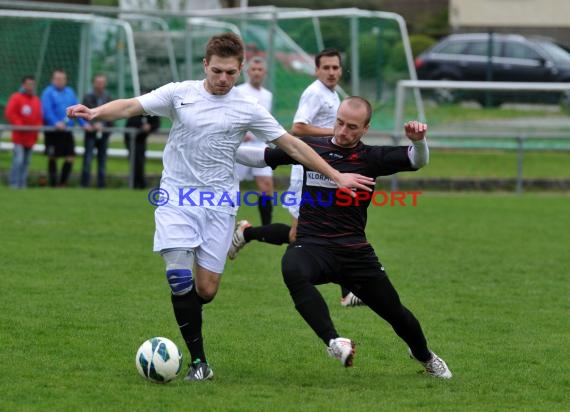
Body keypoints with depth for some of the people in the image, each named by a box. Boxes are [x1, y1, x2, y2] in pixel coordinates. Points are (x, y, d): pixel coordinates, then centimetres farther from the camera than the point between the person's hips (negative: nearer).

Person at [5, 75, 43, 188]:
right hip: (19, 136, -6)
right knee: (18, 160, -13)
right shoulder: (16, 98, -3)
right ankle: (14, 183, -9)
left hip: (31, 137, 6)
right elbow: (9, 113, -10)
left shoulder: (36, 100, 14)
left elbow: (39, 116, 17)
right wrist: (19, 125, -14)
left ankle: (22, 183, 11)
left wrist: (38, 126, -1)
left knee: (26, 161, 7)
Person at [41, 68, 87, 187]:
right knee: (52, 158, 2)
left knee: (70, 157, 0)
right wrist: (56, 123, -31)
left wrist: (84, 123, 1)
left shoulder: (70, 92, 14)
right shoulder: (48, 92, -4)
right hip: (53, 131, -5)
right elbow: (47, 110, -16)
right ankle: (53, 184, 9)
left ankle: (63, 183, 11)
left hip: (67, 131, 5)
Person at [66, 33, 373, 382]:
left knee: (206, 290, -5)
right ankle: (199, 362, -10)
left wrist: (337, 176, 2)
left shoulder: (248, 109, 0)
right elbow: (130, 107, -7)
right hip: (178, 196, -1)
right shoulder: (179, 94, 0)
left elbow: (293, 146, 4)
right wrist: (96, 113, -27)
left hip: (219, 202, 1)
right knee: (180, 273, -18)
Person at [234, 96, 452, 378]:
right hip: (311, 246, 0)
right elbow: (261, 158, 14)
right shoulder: (310, 148, 5)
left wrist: (418, 140, -31)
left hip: (355, 252, 1)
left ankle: (425, 357, 41)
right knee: (292, 270, -38)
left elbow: (417, 160, -10)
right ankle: (333, 341, -40)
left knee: (396, 314, 8)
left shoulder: (371, 158, 1)